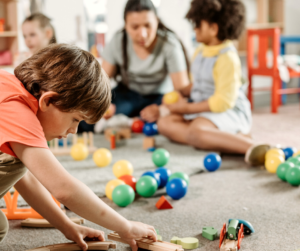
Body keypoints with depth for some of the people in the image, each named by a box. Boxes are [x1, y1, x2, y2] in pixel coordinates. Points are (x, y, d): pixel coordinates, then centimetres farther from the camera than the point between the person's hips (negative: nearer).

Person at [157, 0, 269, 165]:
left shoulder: (227, 58, -18)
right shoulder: (201, 52, 9)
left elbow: (223, 101, -20)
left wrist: (187, 108, -15)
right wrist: (181, 93, 3)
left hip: (229, 112, -10)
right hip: (204, 111, 10)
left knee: (195, 132, -37)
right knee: (165, 123, -10)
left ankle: (250, 147, -42)